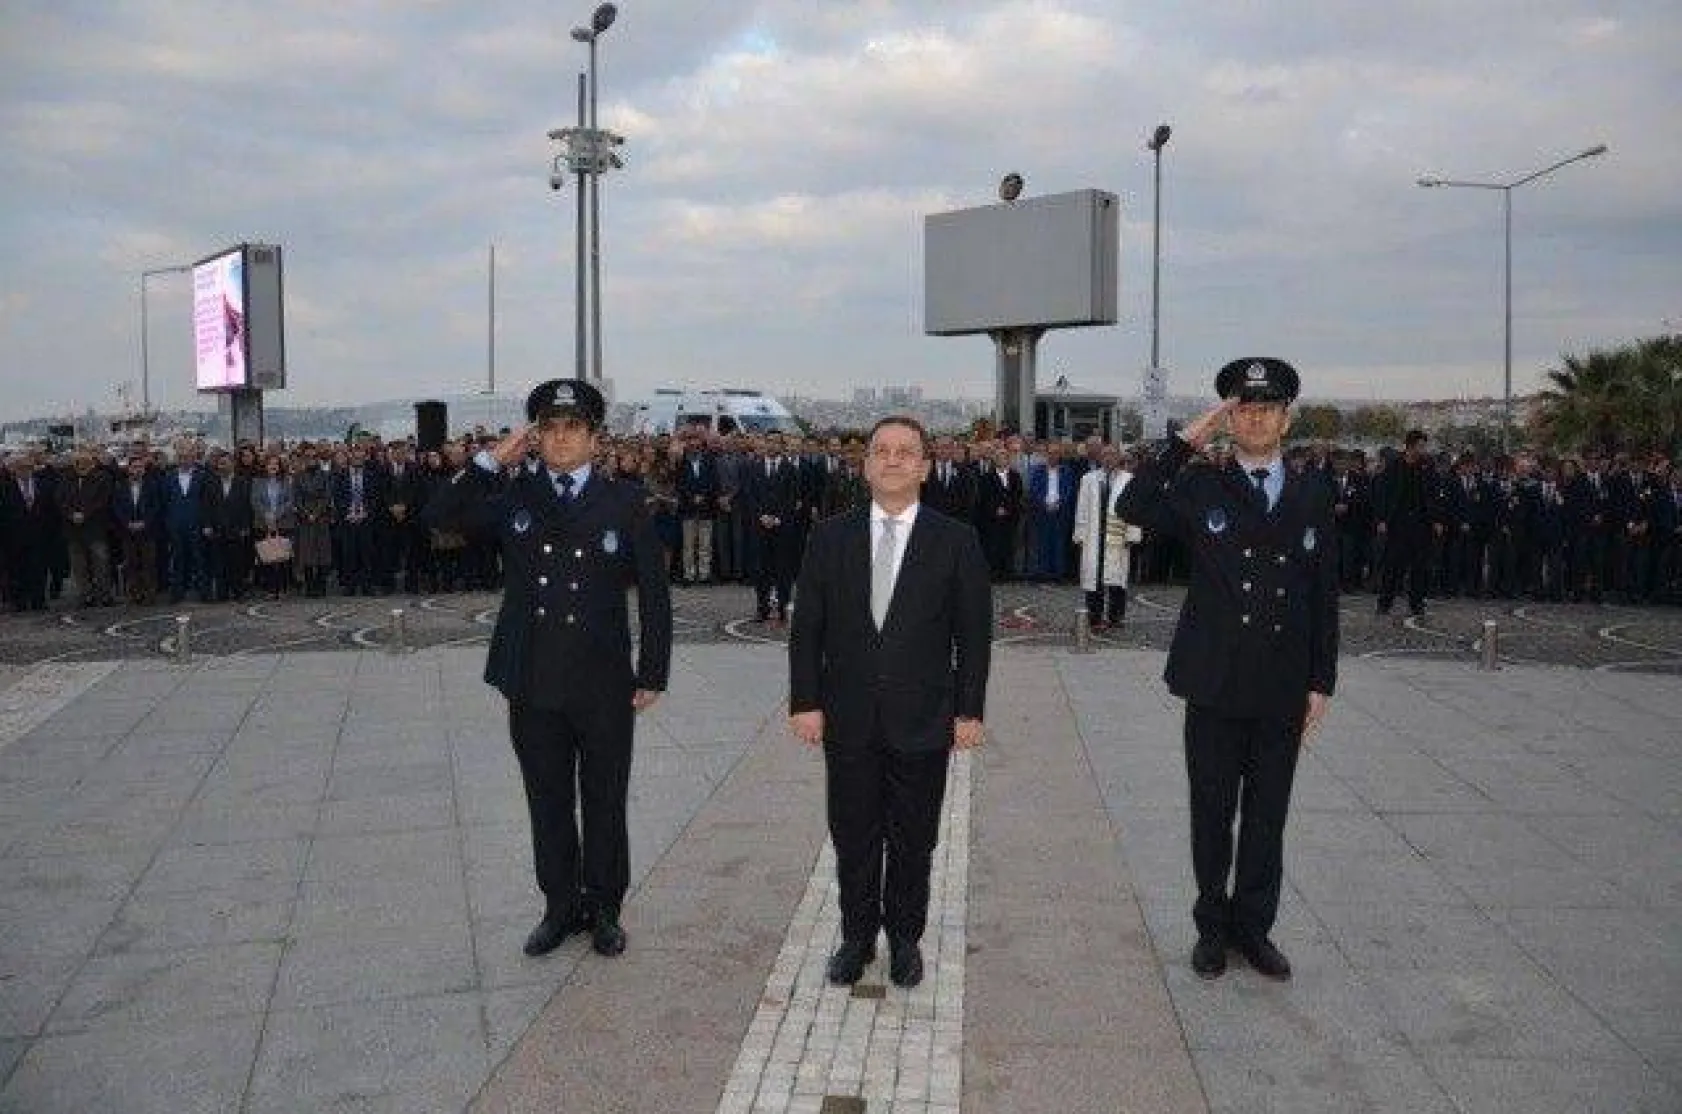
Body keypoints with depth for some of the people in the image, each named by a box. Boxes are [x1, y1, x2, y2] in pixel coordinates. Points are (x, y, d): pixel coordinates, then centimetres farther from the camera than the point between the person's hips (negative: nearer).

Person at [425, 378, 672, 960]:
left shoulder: (624, 502, -1)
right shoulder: (513, 499, 5)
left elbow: (654, 592, 0)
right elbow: (440, 515, -3)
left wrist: (652, 675, -3)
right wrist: (493, 460, -9)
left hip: (604, 685, -2)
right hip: (532, 687, 2)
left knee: (605, 802, 10)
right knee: (548, 803, 13)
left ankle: (604, 909, 27)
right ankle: (561, 906, 30)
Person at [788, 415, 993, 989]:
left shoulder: (956, 541, -2)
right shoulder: (830, 537, 2)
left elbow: (974, 634, -1)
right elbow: (806, 627, 2)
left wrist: (969, 710, -4)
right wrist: (805, 702, -4)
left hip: (921, 723, -1)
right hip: (848, 721, 1)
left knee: (913, 841, 11)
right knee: (853, 839, 12)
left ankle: (905, 938, 30)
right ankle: (857, 936, 30)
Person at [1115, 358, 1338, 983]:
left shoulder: (1314, 498, 7)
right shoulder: (1201, 490, 0)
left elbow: (1324, 598, 8)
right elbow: (1132, 507, -19)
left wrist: (1321, 683, 5)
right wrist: (1187, 441, -15)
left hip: (1283, 692, 2)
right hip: (1216, 689, -2)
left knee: (1267, 818, 12)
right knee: (1212, 814, 10)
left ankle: (1253, 926, 27)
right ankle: (1213, 926, 26)